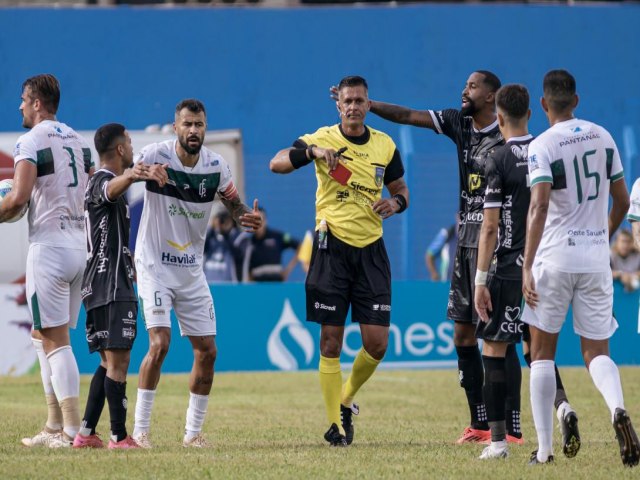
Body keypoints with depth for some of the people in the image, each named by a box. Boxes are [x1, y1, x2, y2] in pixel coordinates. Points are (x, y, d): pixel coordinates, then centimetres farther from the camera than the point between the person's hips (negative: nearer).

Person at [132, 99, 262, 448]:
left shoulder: (216, 166, -1)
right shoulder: (156, 156, -14)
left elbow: (233, 202, 14)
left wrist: (247, 217, -10)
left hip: (192, 269, 5)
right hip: (155, 265, -5)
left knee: (207, 351, 2)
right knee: (159, 343, -18)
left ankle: (193, 431, 15)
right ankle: (140, 429, -9)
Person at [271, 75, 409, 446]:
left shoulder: (385, 145, 6)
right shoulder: (324, 139, -3)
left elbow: (401, 189, 18)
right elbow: (277, 164, -13)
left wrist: (396, 202, -5)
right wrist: (310, 151, -30)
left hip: (371, 249, 3)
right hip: (332, 246, -3)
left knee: (377, 342, -3)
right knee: (331, 341, -2)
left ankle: (346, 400, 24)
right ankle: (336, 423, 7)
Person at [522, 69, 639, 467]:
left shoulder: (542, 146, -9)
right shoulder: (602, 137, 7)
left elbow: (539, 207, -20)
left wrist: (527, 266, -21)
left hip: (555, 258, -4)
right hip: (596, 258, 4)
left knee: (542, 352, 7)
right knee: (596, 351, 7)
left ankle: (545, 449, 4)